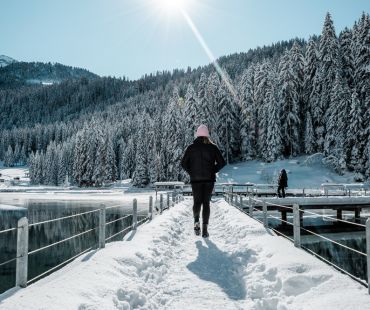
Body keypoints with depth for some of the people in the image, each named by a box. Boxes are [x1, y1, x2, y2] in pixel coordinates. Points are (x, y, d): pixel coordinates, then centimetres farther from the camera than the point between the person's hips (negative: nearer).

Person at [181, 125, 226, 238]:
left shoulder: (191, 147, 0)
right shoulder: (212, 147, -1)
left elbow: (183, 163, -2)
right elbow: (222, 162, -5)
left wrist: (191, 172, 7)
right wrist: (213, 171, 5)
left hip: (195, 179, 0)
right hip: (209, 179, 0)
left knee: (197, 202, 14)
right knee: (206, 203, 6)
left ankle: (196, 222, -9)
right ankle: (205, 229, 0)